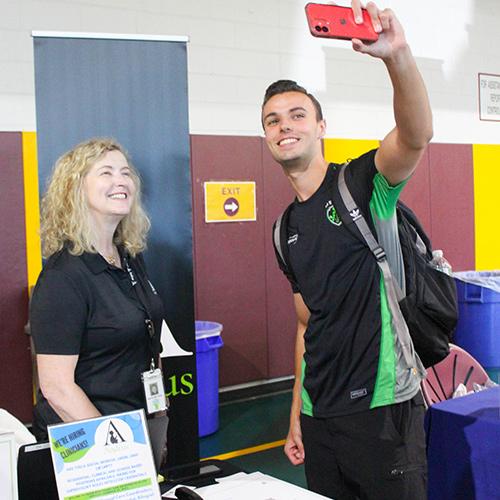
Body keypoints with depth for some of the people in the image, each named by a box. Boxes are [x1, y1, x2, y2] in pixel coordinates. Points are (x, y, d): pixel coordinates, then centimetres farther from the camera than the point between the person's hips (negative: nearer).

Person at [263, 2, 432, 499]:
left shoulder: (361, 184, -6)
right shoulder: (286, 229, 10)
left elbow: (416, 135, -28)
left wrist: (398, 55, -44)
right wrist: (297, 413, 13)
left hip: (383, 405, -5)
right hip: (319, 415, 6)